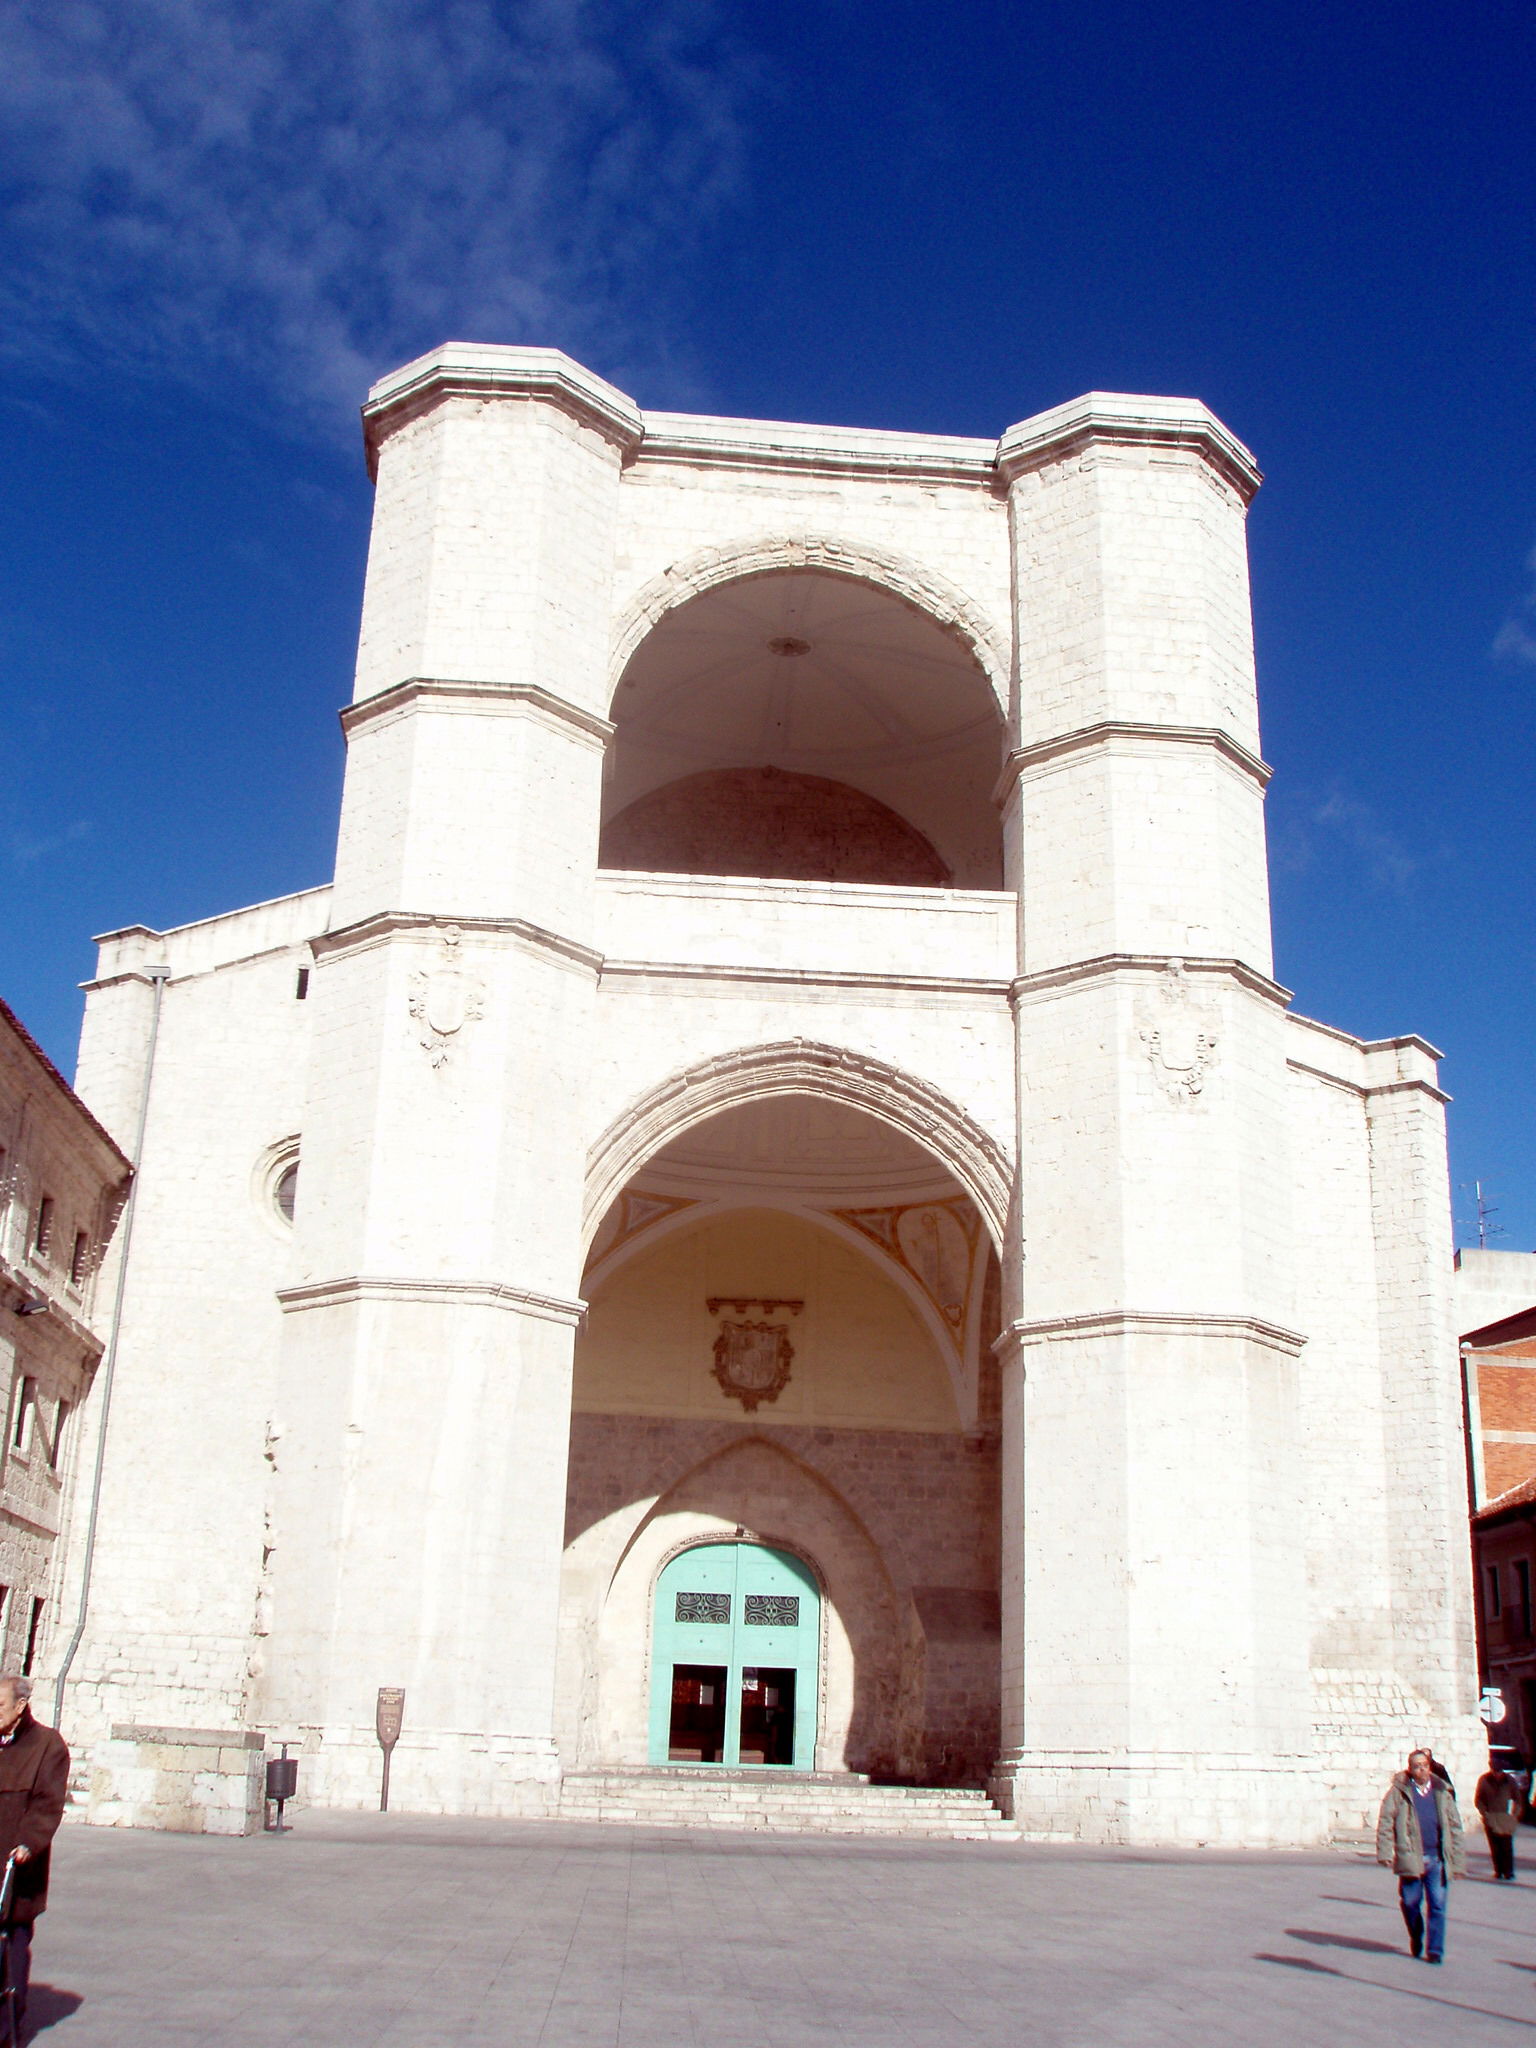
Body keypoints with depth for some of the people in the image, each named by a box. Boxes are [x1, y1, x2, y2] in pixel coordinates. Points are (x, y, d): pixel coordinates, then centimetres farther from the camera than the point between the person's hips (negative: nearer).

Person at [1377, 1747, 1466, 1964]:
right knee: (1410, 1902, 6)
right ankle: (1416, 1938, 32)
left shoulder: (1441, 1792, 9)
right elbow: (1386, 1822, -2)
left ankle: (1435, 1950, 8)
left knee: (1438, 1904, -3)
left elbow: (1455, 1827, 12)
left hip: (1437, 1859, 1)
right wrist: (1385, 1852, -10)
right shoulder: (1399, 1791, 1)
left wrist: (1458, 1862, 8)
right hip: (1410, 1857, -1)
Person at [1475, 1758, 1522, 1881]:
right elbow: (1478, 1800, 2)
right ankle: (1498, 1872, 11)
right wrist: (1485, 1814, -10)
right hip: (1490, 1819, 0)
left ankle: (1509, 1873, 0)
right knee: (1495, 1847, 1)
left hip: (1505, 1819, 0)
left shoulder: (1509, 1780, -4)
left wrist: (1514, 1815, -4)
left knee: (1507, 1846, -7)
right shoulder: (1484, 1780, -6)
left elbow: (1517, 1799, 7)